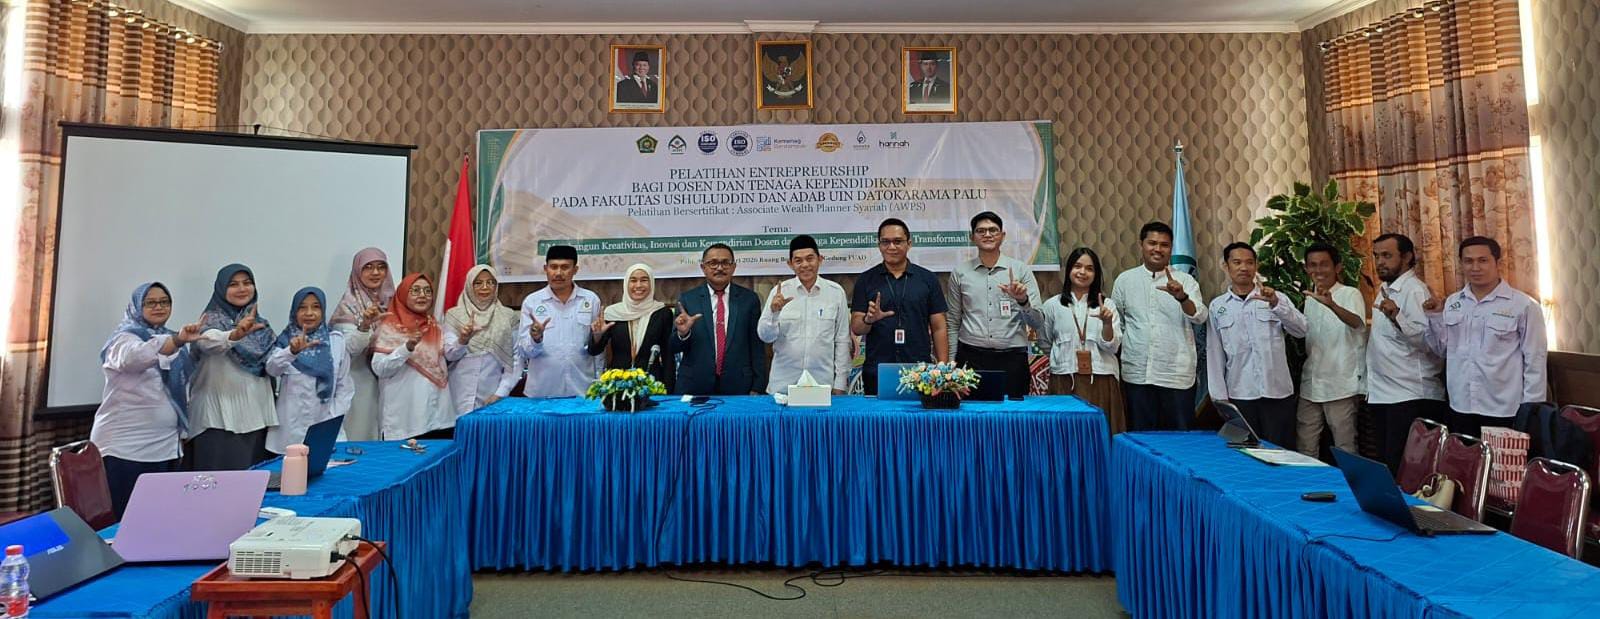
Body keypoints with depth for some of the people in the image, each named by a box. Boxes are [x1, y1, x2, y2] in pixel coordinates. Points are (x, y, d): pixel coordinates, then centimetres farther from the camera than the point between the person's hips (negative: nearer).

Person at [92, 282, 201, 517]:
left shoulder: (170, 338, 14)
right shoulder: (125, 338, -7)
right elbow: (135, 357, -33)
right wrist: (178, 341, -49)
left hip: (166, 445, 7)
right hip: (127, 446, -7)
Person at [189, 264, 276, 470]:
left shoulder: (259, 323, 14)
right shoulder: (212, 319, -3)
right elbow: (209, 342, -28)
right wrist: (235, 335, -48)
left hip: (256, 417, 5)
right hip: (221, 419, -5)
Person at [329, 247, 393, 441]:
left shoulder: (390, 300, 8)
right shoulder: (349, 304, -5)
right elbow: (350, 348, -16)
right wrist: (365, 325, -31)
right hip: (361, 385, -4)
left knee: (382, 436, 8)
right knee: (360, 437, -1)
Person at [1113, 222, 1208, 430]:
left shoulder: (1185, 281, 3)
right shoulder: (1125, 280, 7)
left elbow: (1200, 317, -11)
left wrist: (1182, 297, -31)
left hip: (1177, 375, -1)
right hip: (1137, 374, 1)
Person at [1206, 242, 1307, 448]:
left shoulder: (1277, 298, 5)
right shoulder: (1217, 306, 5)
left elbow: (1301, 330, -8)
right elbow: (1214, 355, 5)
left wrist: (1275, 304, -23)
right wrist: (1220, 396, 2)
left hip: (1278, 393, 0)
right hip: (1239, 396, 0)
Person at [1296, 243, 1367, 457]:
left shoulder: (1350, 294, -5)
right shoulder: (1309, 299, 13)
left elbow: (1358, 323, -28)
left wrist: (1331, 304, -45)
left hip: (1340, 386, -6)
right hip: (1309, 385, 6)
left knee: (1345, 450, 2)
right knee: (1305, 449, 9)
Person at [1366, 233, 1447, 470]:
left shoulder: (1415, 291, -11)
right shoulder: (1386, 290, 16)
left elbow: (1427, 340, -23)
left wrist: (1396, 318, -39)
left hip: (1410, 398, -9)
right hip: (1383, 396, 9)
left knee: (1403, 470, -7)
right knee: (1387, 466, 13)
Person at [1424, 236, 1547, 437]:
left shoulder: (1524, 305, -6)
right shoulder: (1452, 303, 6)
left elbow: (1534, 361, -5)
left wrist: (1530, 412, -6)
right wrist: (1435, 317, -3)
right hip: (1460, 408, 4)